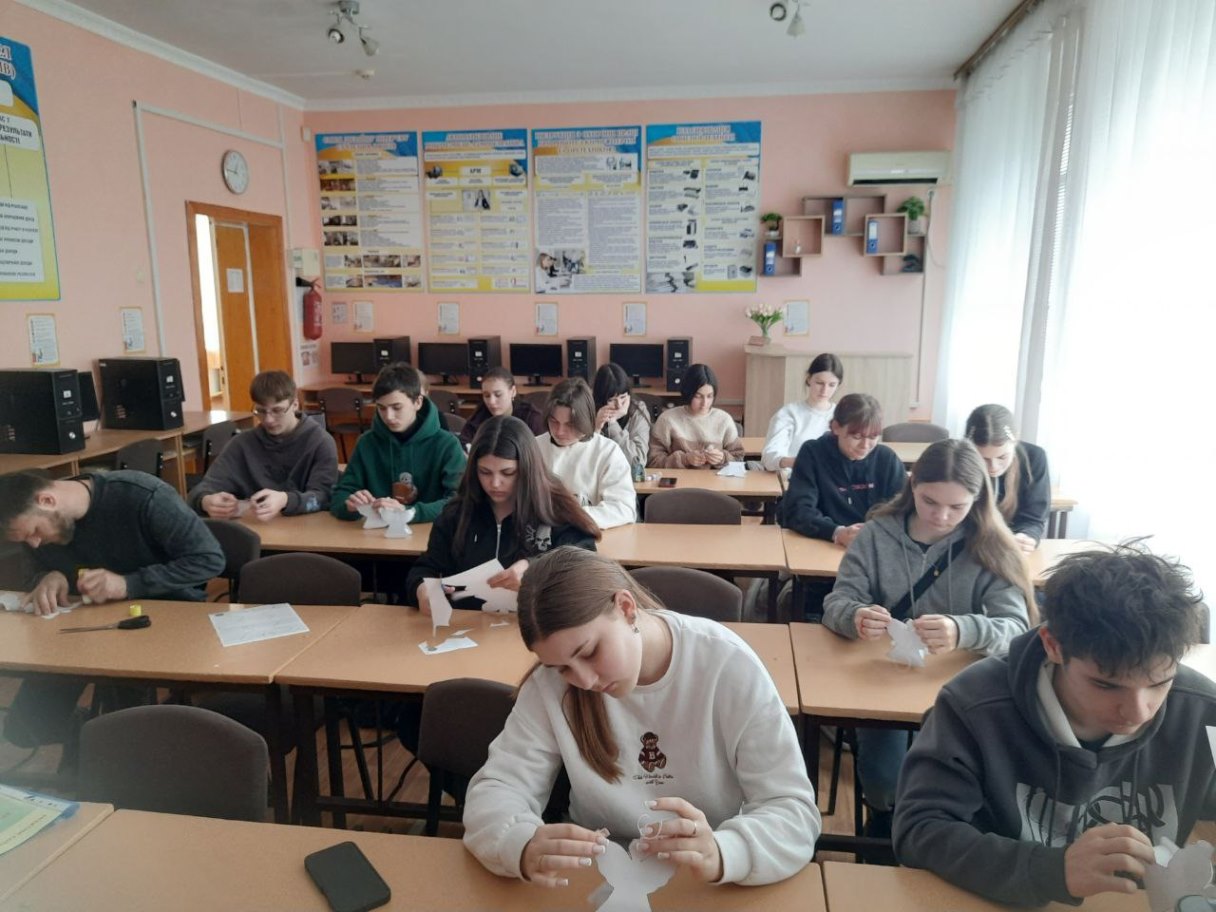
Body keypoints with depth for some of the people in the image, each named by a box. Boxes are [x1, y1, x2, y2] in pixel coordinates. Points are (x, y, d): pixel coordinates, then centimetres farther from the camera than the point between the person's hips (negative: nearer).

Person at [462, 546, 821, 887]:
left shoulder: (729, 666, -17)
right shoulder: (552, 682, -10)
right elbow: (495, 791, -11)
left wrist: (721, 854, -35)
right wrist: (525, 847, -32)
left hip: (709, 887, 0)